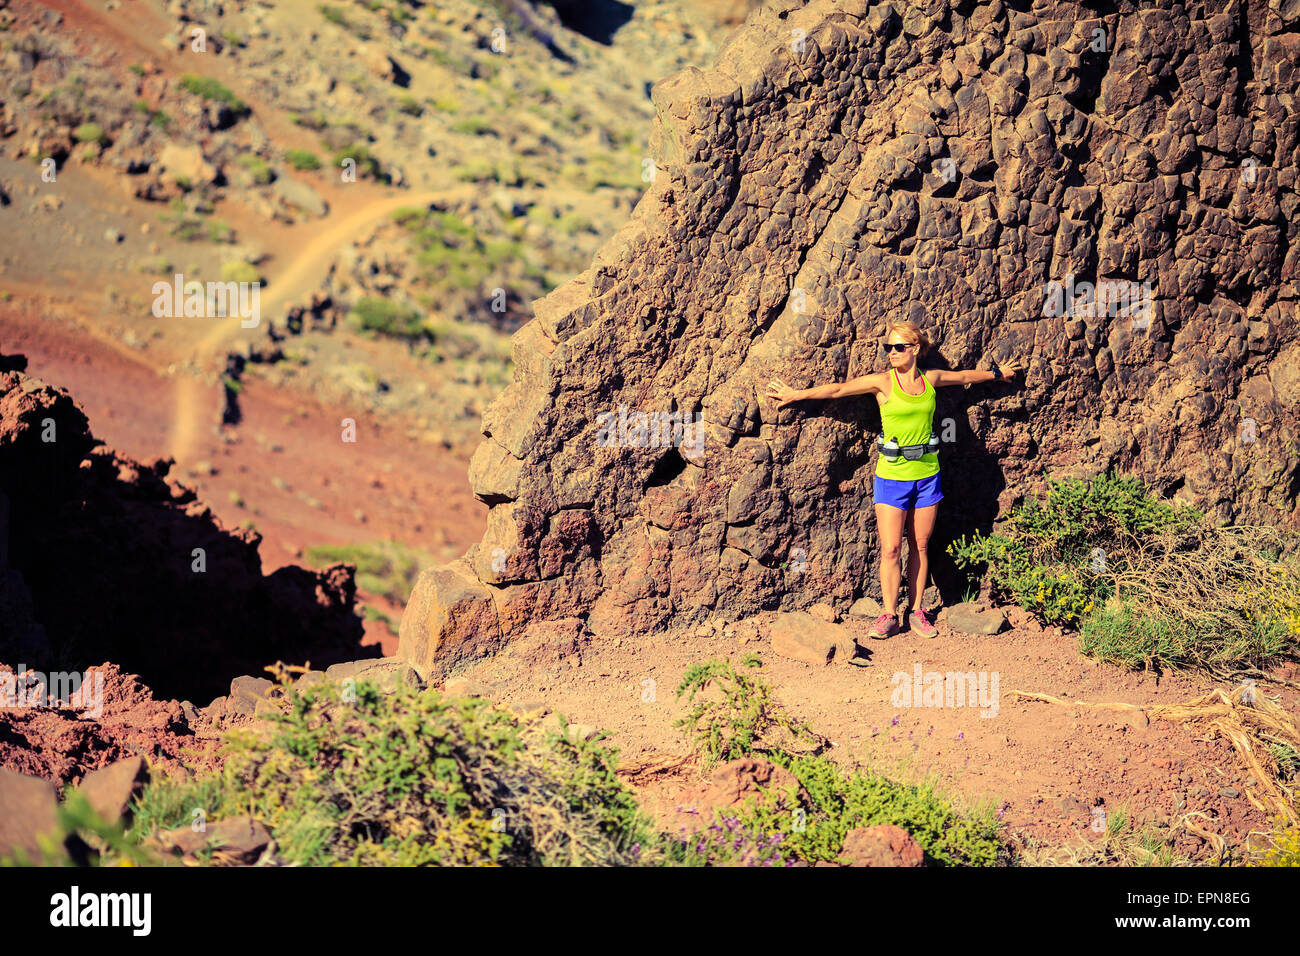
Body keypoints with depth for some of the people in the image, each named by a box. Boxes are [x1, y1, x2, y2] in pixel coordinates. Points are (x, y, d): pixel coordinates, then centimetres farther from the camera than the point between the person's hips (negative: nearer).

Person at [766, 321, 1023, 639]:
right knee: (890, 549, -4)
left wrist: (997, 373, 37)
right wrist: (797, 395, -8)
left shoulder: (931, 379, 4)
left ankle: (917, 612, 17)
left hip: (926, 474, 3)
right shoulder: (883, 382, -5)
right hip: (892, 474, -3)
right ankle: (890, 616, 5)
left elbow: (965, 376, 23)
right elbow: (838, 389, -7)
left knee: (920, 546, 8)